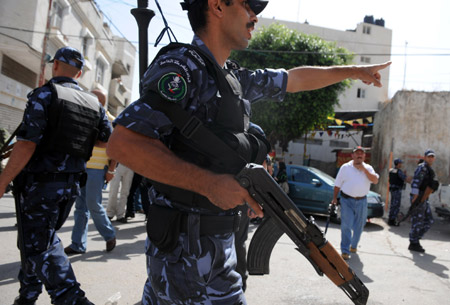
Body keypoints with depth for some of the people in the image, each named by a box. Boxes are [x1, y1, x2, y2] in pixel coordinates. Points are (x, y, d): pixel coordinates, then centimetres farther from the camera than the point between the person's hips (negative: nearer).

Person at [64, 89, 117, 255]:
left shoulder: (109, 120, -3)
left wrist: (111, 170, -12)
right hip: (81, 167, 6)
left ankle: (110, 235, 16)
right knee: (80, 206, 7)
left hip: (97, 169, -6)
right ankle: (78, 244, 14)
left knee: (93, 205, -5)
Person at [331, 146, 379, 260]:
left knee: (359, 226, 14)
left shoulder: (368, 168, 7)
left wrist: (364, 169, -14)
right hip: (347, 200, -3)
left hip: (361, 201, 3)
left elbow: (375, 180, -9)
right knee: (346, 226, -8)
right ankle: (345, 251, -4)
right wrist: (334, 198, 0)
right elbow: (337, 184, 4)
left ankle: (354, 245, 35)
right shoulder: (345, 167, 2)